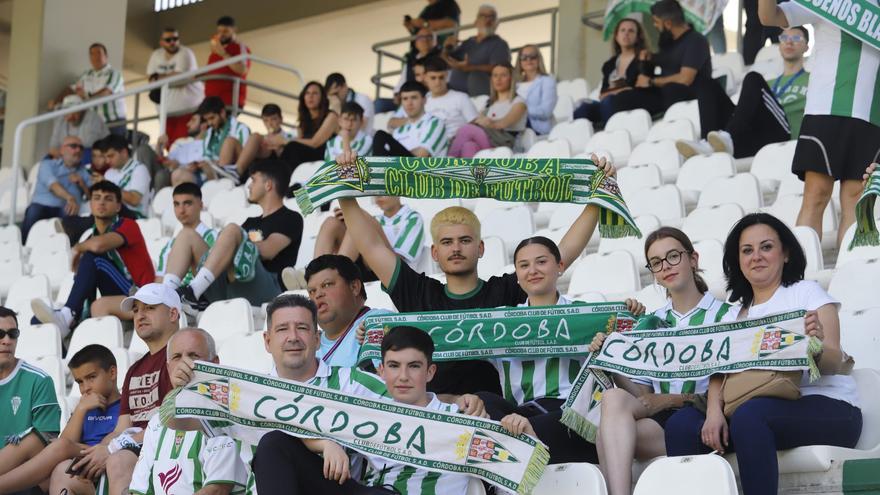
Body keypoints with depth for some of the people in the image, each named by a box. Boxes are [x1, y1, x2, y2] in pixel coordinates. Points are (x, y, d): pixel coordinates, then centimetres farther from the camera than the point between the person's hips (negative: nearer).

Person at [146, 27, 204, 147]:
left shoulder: (185, 53, -7)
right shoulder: (155, 56, 12)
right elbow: (152, 80, 7)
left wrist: (159, 78, -2)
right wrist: (170, 78, -11)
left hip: (189, 108, -5)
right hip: (168, 110, 5)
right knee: (170, 145, -2)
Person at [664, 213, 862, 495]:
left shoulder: (806, 292, 6)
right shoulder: (734, 315, 20)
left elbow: (834, 364, -5)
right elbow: (719, 369, 7)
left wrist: (817, 346, -29)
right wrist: (714, 410, -14)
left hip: (827, 408, -5)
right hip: (758, 411, 5)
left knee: (748, 415, -35)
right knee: (682, 424, -17)